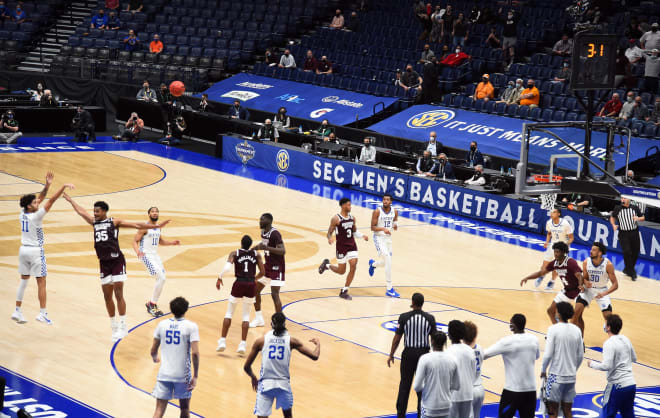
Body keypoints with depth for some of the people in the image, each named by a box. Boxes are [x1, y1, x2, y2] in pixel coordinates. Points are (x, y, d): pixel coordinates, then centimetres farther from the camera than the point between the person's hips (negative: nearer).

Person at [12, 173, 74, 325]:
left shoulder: (22, 215, 1)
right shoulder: (36, 216, -18)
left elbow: (40, 199, 10)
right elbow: (51, 200, -21)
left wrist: (47, 185, 4)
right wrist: (63, 186, -22)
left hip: (23, 249, 7)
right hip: (36, 251, -7)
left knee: (24, 280, 15)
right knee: (41, 282, -2)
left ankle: (17, 311, 15)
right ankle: (42, 313, -4)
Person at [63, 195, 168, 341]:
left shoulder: (114, 222, -2)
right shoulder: (94, 222, 14)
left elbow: (136, 225, -4)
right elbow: (80, 211, 28)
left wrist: (156, 226, -9)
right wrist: (70, 200, 38)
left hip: (117, 261, -6)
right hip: (104, 263, 6)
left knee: (118, 295, -9)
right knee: (107, 296, 6)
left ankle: (123, 326, -5)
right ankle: (114, 328, 16)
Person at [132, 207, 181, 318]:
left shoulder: (158, 227, 11)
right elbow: (135, 241, -12)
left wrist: (172, 242, 12)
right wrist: (137, 251, -31)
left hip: (155, 255, 8)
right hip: (146, 255, -8)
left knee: (161, 279, 6)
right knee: (161, 278, -19)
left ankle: (151, 304, 20)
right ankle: (152, 304, -7)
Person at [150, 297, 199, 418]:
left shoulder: (162, 324, 3)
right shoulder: (191, 326, -7)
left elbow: (153, 350, 8)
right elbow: (195, 353, -15)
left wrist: (155, 358, 32)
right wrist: (195, 376, -7)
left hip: (164, 374, 2)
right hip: (183, 375, -2)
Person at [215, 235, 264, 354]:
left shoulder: (234, 254, 1)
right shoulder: (256, 255, 8)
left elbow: (227, 268, -14)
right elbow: (262, 273, 7)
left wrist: (219, 278, 2)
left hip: (239, 284, -2)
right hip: (251, 286, 2)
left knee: (229, 313, 16)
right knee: (246, 315, 15)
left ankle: (222, 341, 10)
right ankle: (243, 344, 6)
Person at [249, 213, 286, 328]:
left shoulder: (274, 234, -22)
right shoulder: (263, 232, 5)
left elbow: (283, 251, -30)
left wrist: (267, 248, -39)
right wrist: (254, 248, 21)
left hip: (277, 268, -9)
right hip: (268, 266, 9)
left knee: (274, 294, -13)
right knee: (255, 290, 10)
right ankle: (259, 319, 22)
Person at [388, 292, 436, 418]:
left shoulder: (404, 317, -9)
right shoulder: (430, 318, -4)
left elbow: (397, 338, -5)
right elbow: (434, 339, -1)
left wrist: (391, 355, 6)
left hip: (408, 353, -1)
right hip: (423, 353, 1)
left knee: (405, 384, 8)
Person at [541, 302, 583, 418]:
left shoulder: (553, 329, -11)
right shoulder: (577, 330, 4)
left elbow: (548, 355, -14)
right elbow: (580, 356, 9)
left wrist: (543, 371, 1)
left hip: (556, 375, -5)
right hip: (571, 377, 5)